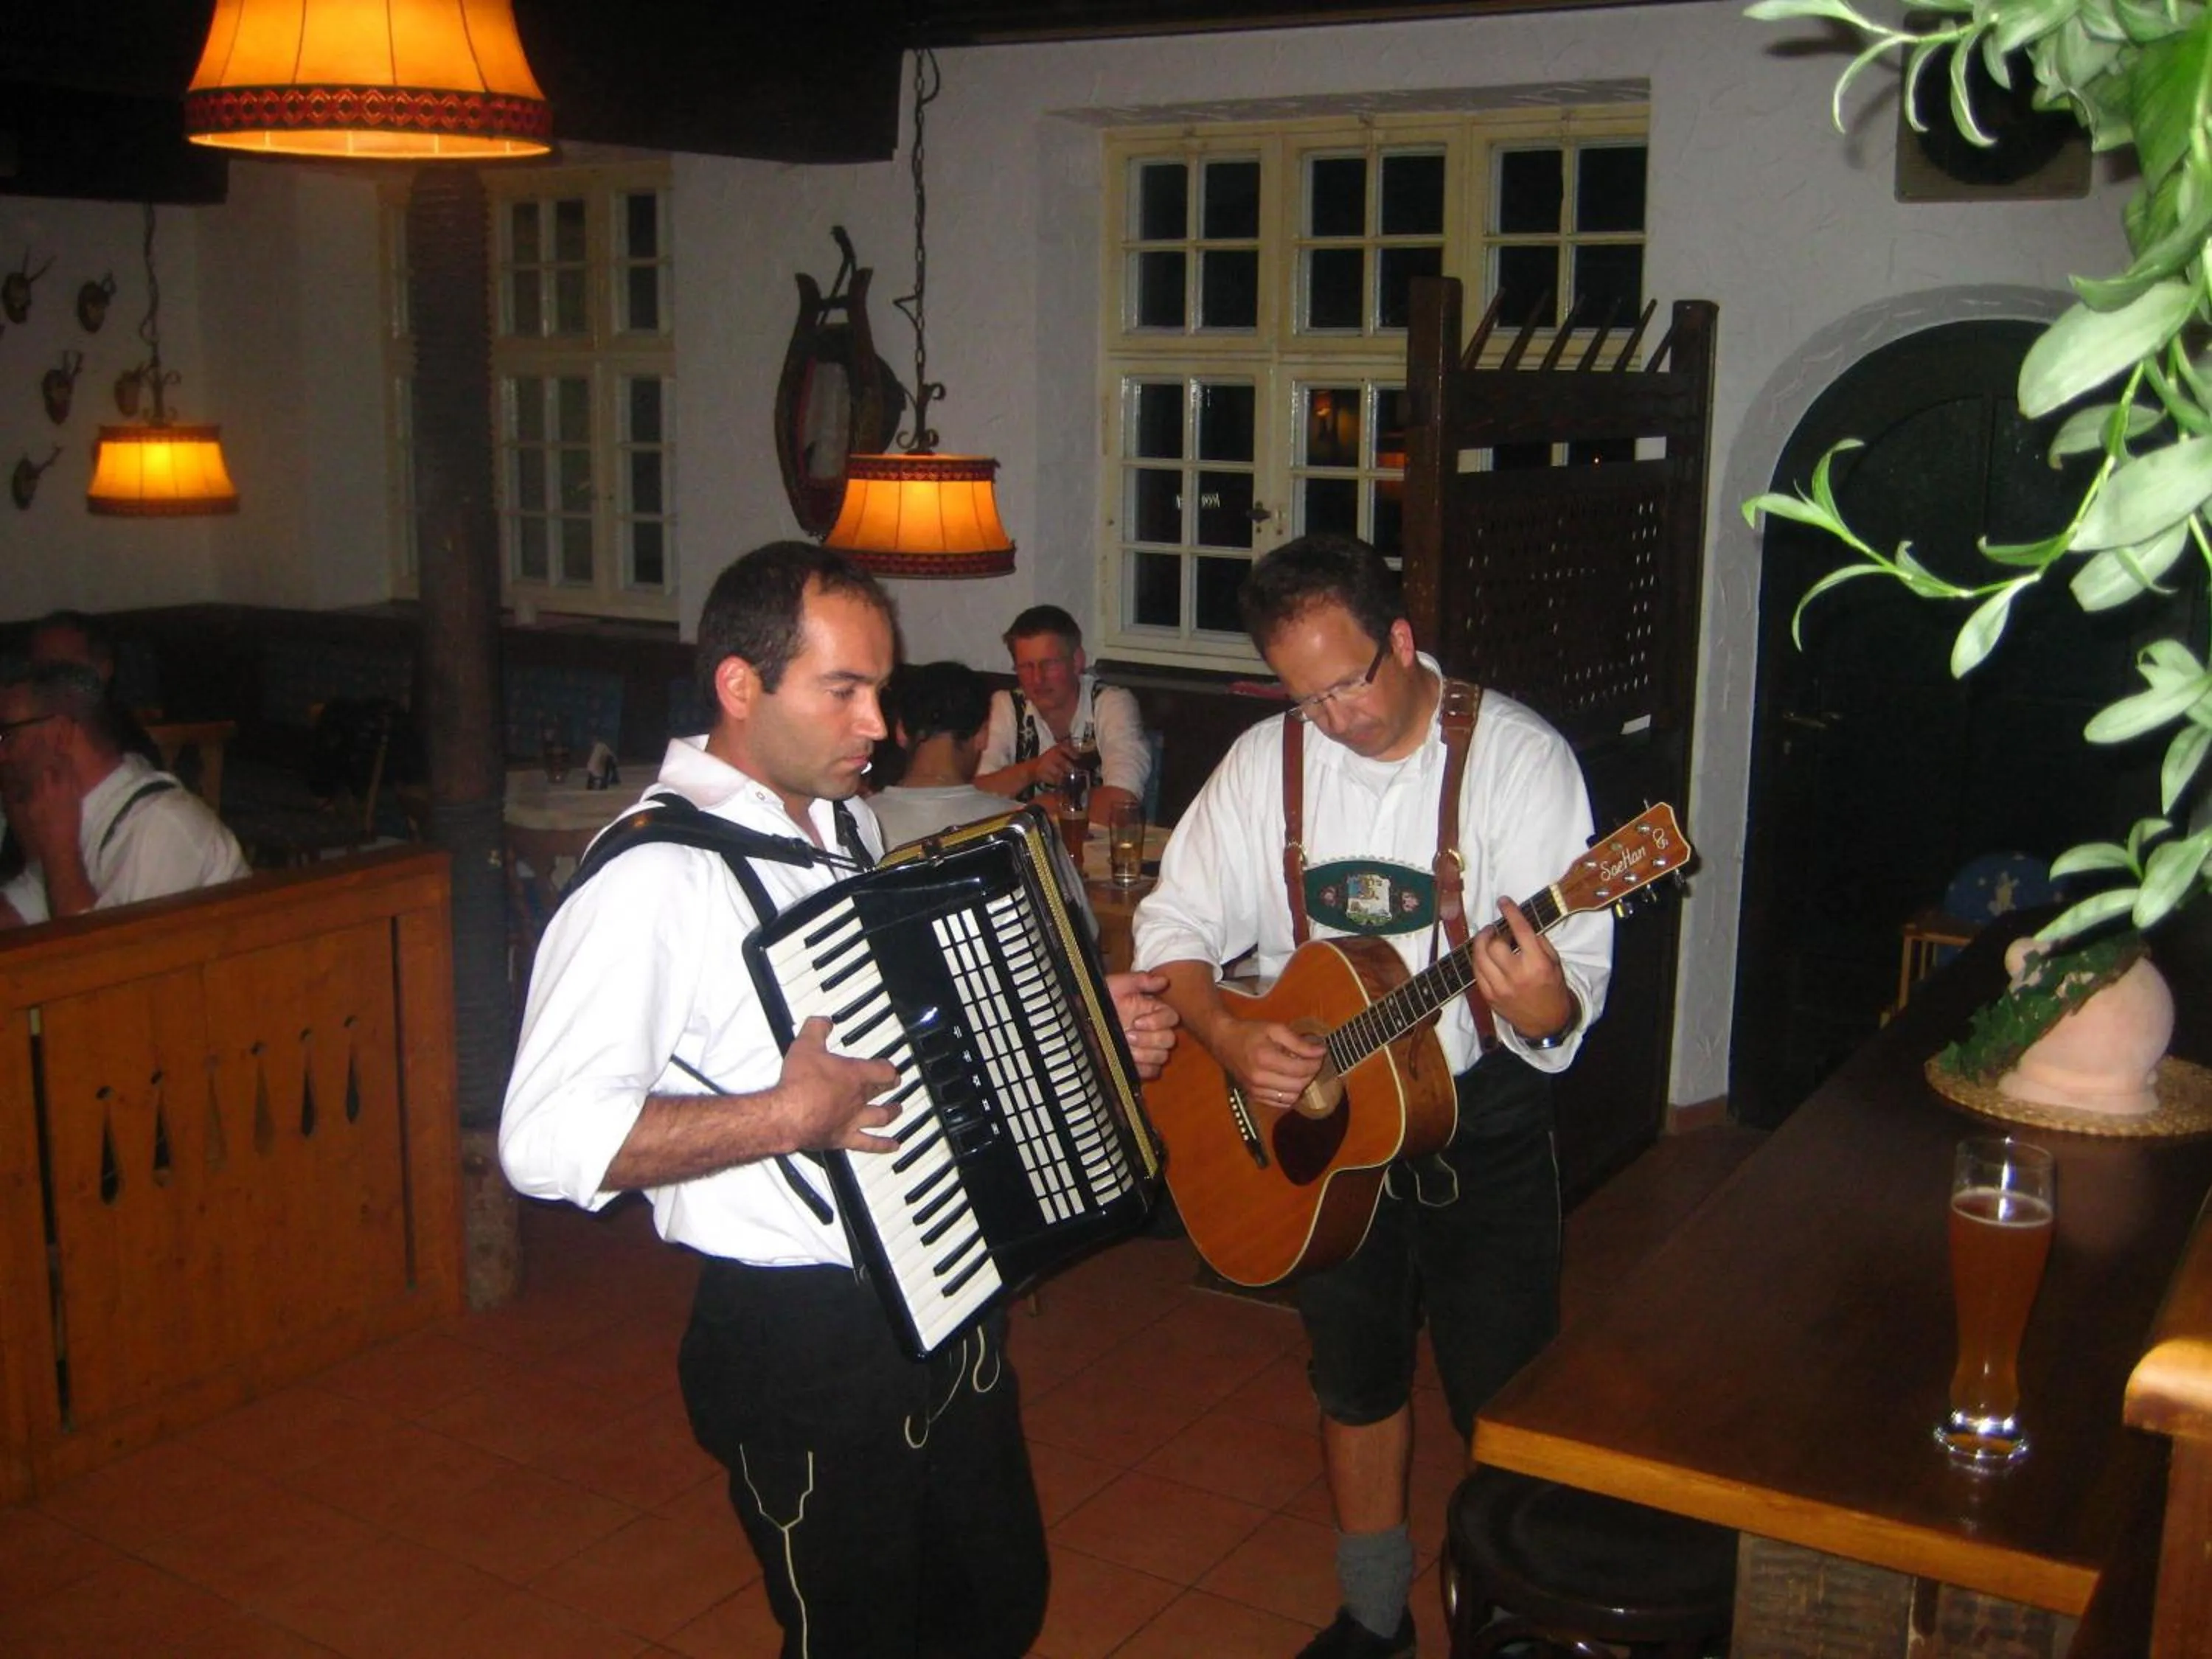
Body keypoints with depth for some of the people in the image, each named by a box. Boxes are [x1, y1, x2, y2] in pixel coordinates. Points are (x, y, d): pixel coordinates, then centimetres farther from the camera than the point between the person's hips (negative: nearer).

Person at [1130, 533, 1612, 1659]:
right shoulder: (1266, 761, -3)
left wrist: (1544, 1007, -43)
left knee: (1505, 1402, 6)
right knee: (1355, 1382, 19)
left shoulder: (1515, 755, -15)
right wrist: (1226, 1038, -17)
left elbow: (1575, 981, -20)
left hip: (1479, 1119, -4)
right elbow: (1173, 926, 0)